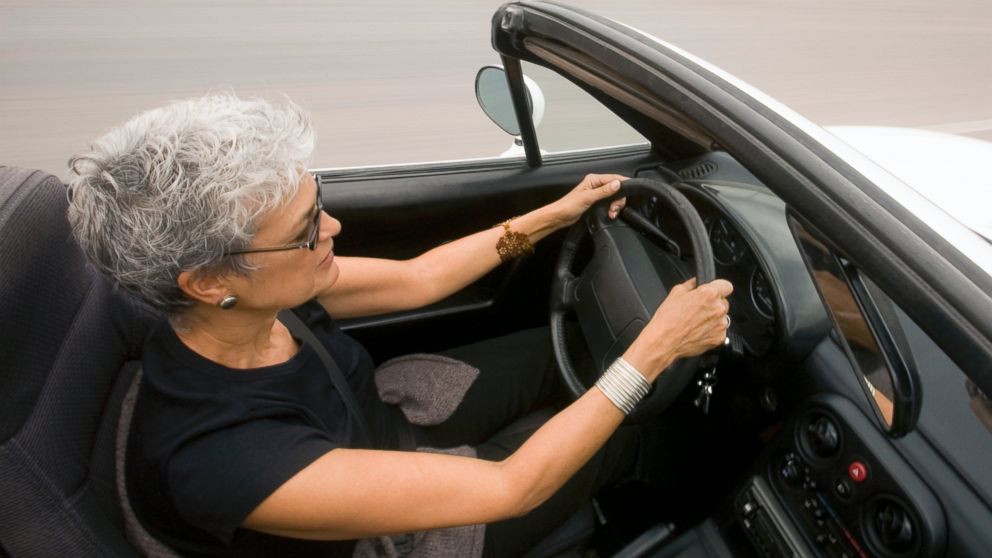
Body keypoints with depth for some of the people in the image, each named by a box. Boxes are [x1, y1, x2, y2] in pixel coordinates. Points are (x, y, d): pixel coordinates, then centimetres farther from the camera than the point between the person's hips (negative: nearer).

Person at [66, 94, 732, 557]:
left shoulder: (259, 293, -22)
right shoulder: (223, 461, -42)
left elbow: (417, 278, -8)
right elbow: (509, 488, -37)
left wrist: (552, 215, -5)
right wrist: (653, 351, -33)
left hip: (377, 431, 6)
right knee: (621, 438, 3)